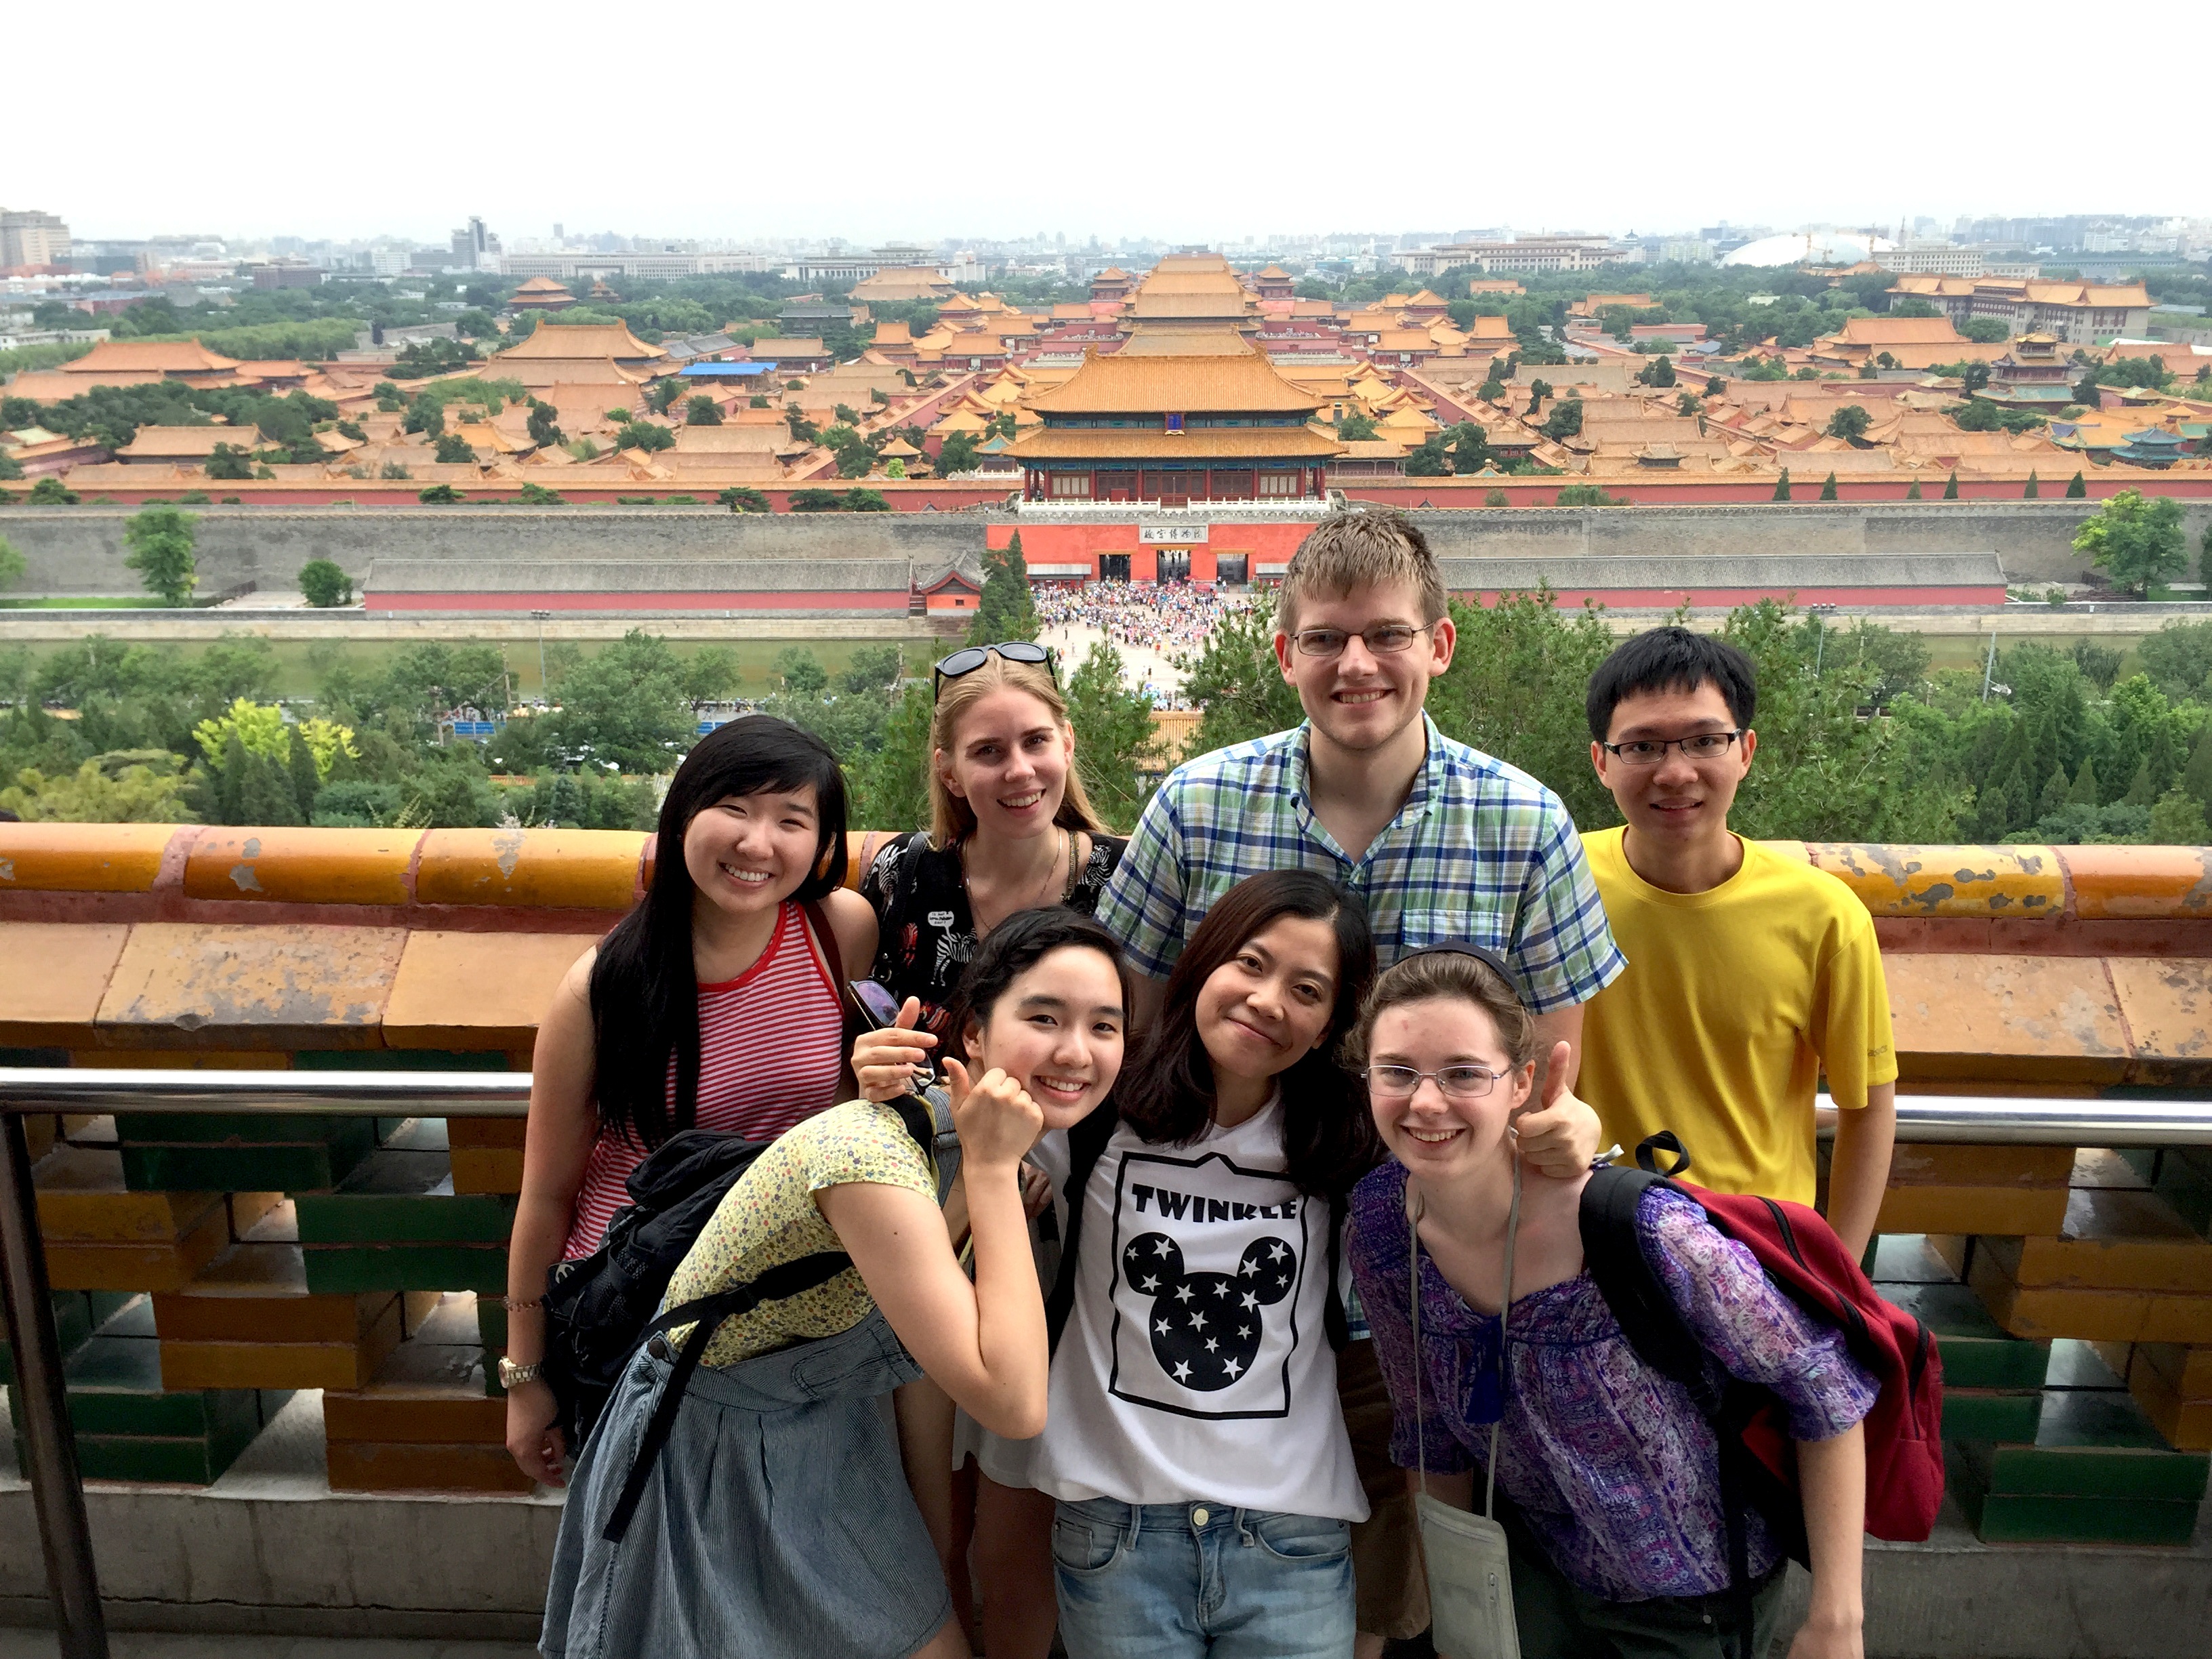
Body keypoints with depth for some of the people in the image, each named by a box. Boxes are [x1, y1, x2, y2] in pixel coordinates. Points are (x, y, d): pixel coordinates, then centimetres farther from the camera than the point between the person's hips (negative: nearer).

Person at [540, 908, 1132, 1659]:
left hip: (832, 1448, 7)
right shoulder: (870, 1152, -34)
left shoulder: (984, 1144, -6)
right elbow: (1014, 1404, -33)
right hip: (713, 1464, -7)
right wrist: (993, 1168, -33)